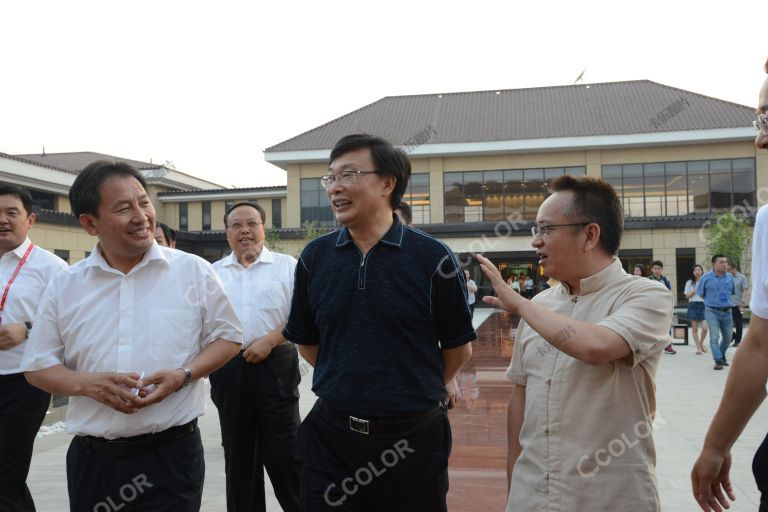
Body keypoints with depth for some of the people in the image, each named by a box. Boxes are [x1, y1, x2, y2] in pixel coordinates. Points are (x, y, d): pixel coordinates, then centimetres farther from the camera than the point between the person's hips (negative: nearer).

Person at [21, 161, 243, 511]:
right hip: (91, 458, 3)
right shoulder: (64, 285, 3)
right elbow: (38, 366, 7)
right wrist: (88, 384, -12)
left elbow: (227, 337, 4)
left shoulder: (194, 271, -2)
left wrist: (183, 375, -14)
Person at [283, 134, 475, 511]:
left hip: (412, 438, -2)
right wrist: (344, 385, 11)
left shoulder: (432, 258, -9)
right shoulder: (315, 257, 0)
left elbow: (459, 348, 1)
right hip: (329, 434, 2)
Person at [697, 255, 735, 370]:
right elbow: (700, 293, 7)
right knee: (714, 337, -12)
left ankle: (722, 355, 37)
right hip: (712, 312, -4)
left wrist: (725, 302, 13)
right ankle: (718, 360, -8)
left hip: (727, 312, 4)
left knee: (727, 337, 15)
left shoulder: (730, 277, 4)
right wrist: (711, 301, 7)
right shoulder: (706, 278, -7)